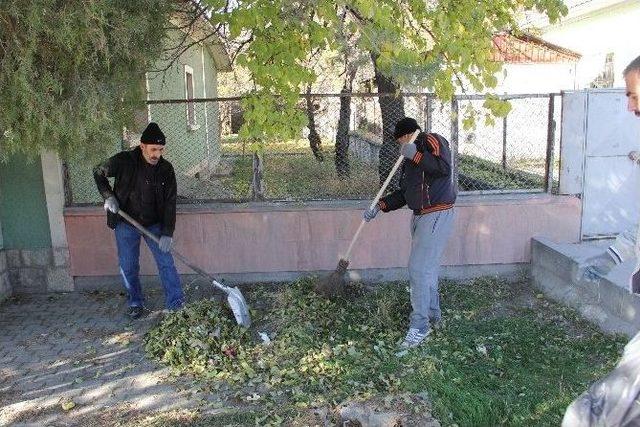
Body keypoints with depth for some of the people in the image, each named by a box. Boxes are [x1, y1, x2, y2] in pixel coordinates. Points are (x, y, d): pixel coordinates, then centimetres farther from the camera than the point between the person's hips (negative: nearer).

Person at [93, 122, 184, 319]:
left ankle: (177, 306, 6)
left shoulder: (166, 169, -10)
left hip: (154, 223, 0)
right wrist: (108, 196, -11)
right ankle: (136, 304, 28)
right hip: (126, 223, 0)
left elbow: (170, 202, -10)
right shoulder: (123, 161, -15)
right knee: (128, 267, 8)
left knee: (166, 263, -2)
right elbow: (98, 173, 4)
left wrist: (167, 233, -17)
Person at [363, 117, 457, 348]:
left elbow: (444, 168, -25)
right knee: (427, 268, 15)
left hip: (437, 215, -9)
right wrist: (379, 206, 13)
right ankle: (433, 315, 30)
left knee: (419, 269, -10)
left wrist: (415, 155, -20)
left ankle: (420, 326, -1)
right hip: (420, 216, 9)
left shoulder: (432, 140, -7)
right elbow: (404, 193, 21)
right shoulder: (409, 158, 18)